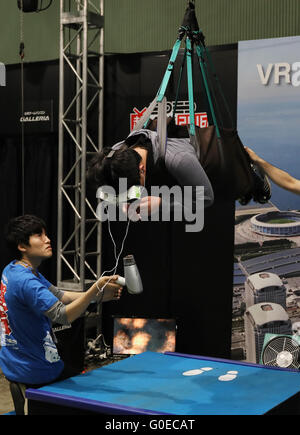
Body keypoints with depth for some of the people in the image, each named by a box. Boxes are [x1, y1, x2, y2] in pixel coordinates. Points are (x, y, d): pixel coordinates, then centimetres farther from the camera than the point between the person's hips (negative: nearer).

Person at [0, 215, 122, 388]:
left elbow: (58, 295, 5)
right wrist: (96, 289, -44)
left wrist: (99, 296, -6)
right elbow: (63, 316, -36)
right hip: (34, 372, -9)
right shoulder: (25, 281, -27)